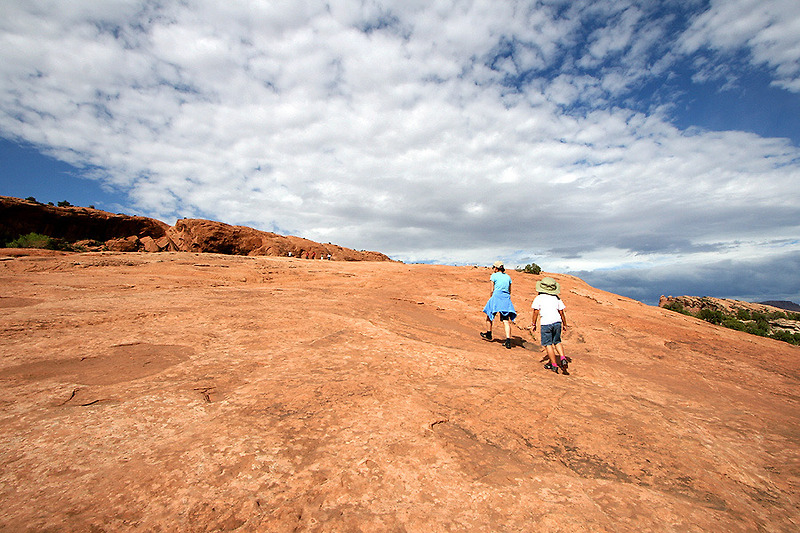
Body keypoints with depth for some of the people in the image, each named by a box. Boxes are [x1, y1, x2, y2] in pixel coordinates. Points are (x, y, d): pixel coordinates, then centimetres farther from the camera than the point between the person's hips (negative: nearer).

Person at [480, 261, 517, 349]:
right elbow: (509, 291, 17)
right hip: (506, 299, 4)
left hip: (496, 296, -4)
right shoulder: (508, 277, 15)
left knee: (489, 315, 16)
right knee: (506, 320, 0)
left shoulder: (494, 276, 1)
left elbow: (492, 290, -1)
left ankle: (488, 334, 29)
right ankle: (508, 340, -11)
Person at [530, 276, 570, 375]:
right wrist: (564, 324, 21)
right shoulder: (556, 298, 10)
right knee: (557, 342, 20)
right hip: (557, 322, 4)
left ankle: (554, 365, 6)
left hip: (546, 323, -4)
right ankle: (563, 359, 3)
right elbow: (561, 312, 11)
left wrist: (533, 324, 4)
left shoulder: (539, 298, 0)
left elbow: (536, 312, -3)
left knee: (548, 344, 4)